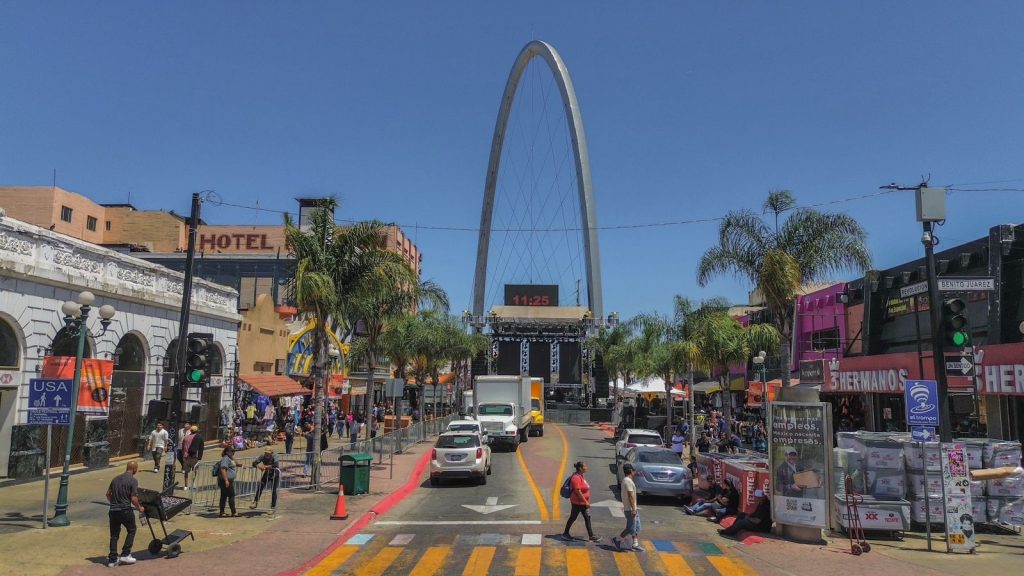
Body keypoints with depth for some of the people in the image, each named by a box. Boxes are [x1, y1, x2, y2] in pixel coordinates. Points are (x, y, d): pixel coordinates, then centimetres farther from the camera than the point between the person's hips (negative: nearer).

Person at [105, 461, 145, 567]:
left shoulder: (116, 478, 9)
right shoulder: (133, 481, -11)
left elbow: (108, 493, 16)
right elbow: (133, 499, -14)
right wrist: (139, 508, 2)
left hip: (113, 510, 6)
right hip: (125, 510, -6)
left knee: (114, 535, 13)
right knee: (131, 530, 13)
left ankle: (112, 559, 13)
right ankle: (125, 554, 9)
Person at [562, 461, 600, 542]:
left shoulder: (581, 476, 8)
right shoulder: (576, 478, -23)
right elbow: (578, 491, -26)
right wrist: (586, 502, -23)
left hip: (583, 502, 9)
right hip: (577, 503, -9)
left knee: (587, 518, 8)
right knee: (573, 518, 6)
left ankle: (591, 536, 11)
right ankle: (565, 533, 22)